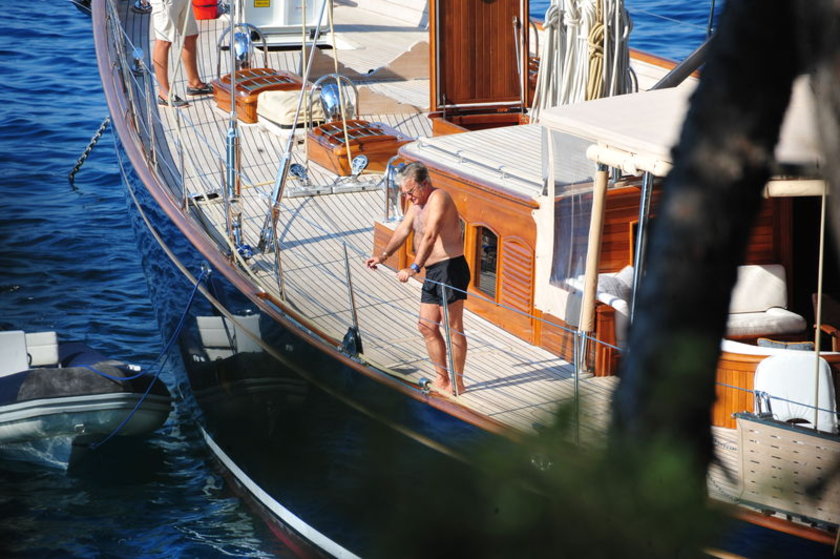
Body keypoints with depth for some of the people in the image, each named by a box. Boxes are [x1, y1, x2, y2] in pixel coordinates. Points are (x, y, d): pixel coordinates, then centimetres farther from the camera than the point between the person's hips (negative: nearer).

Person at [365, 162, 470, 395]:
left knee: (453, 328, -6)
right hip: (433, 272, 10)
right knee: (427, 327, 12)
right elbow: (403, 230, 18)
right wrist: (383, 256, 6)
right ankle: (442, 379, 19)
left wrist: (414, 268, -32)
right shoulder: (417, 203, 16)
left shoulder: (438, 198, -15)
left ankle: (457, 383, -2)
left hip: (450, 268, -10)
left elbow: (430, 236, -26)